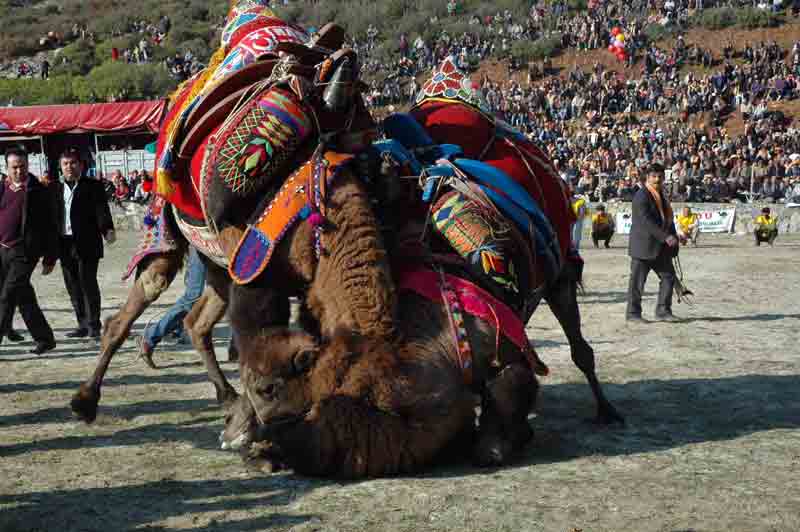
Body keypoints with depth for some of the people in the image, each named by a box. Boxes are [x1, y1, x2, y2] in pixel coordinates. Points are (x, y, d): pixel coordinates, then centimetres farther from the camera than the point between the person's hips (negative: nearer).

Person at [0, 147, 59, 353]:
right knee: (24, 298, 11)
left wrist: (50, 258, -3)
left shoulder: (38, 191, -4)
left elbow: (49, 226, -3)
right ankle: (44, 338, 22)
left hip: (23, 253, -5)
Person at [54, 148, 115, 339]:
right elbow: (53, 217, 15)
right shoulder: (57, 189, 15)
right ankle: (83, 325, 17)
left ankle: (93, 325, 4)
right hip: (65, 245, 5)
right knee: (73, 287, 9)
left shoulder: (93, 186, -1)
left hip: (87, 244, -5)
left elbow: (102, 210, -12)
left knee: (88, 284, -5)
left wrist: (108, 230, -28)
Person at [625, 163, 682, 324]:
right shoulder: (641, 196, -14)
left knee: (668, 276, 5)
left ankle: (663, 311, 11)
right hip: (644, 245, -8)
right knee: (638, 280, -1)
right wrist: (666, 237, -27)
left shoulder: (661, 195, 15)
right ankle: (632, 313, 7)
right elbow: (647, 221, -23)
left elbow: (666, 218, 21)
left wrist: (673, 237, 11)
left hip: (660, 247, 9)